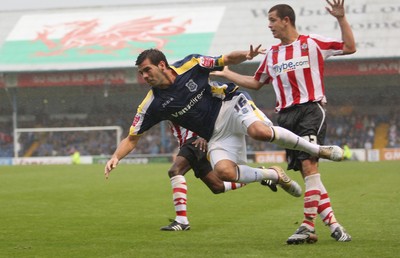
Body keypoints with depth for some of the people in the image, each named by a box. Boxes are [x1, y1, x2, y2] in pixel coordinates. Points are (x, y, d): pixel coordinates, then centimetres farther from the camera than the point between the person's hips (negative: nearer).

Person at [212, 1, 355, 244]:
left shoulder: (312, 43, 3)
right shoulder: (272, 54, 18)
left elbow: (349, 47, 1)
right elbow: (255, 83, 29)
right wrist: (226, 73, 26)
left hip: (311, 108, -5)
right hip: (286, 115, 5)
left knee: (309, 164, -19)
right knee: (307, 173, -2)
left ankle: (308, 226, -18)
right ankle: (332, 223, 1)